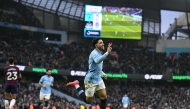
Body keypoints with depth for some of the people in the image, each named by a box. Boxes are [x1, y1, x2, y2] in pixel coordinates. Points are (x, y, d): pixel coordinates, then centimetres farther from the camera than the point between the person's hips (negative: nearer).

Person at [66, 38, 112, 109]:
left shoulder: (99, 53, 11)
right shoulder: (94, 53, -18)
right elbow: (97, 61, -44)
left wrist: (102, 73, 18)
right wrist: (107, 53, -52)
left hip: (98, 79, 8)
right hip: (90, 80, -8)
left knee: (104, 97, -3)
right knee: (88, 101, 4)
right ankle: (76, 85, 19)